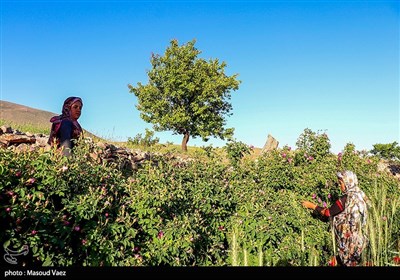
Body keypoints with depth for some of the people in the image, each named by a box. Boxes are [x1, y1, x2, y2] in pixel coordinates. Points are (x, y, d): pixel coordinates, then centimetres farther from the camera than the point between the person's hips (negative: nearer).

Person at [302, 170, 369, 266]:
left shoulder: (345, 199, -22)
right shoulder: (361, 196, 1)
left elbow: (328, 212, -12)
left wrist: (312, 206, 0)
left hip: (349, 240, -7)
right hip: (359, 238, 7)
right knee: (353, 262, 17)